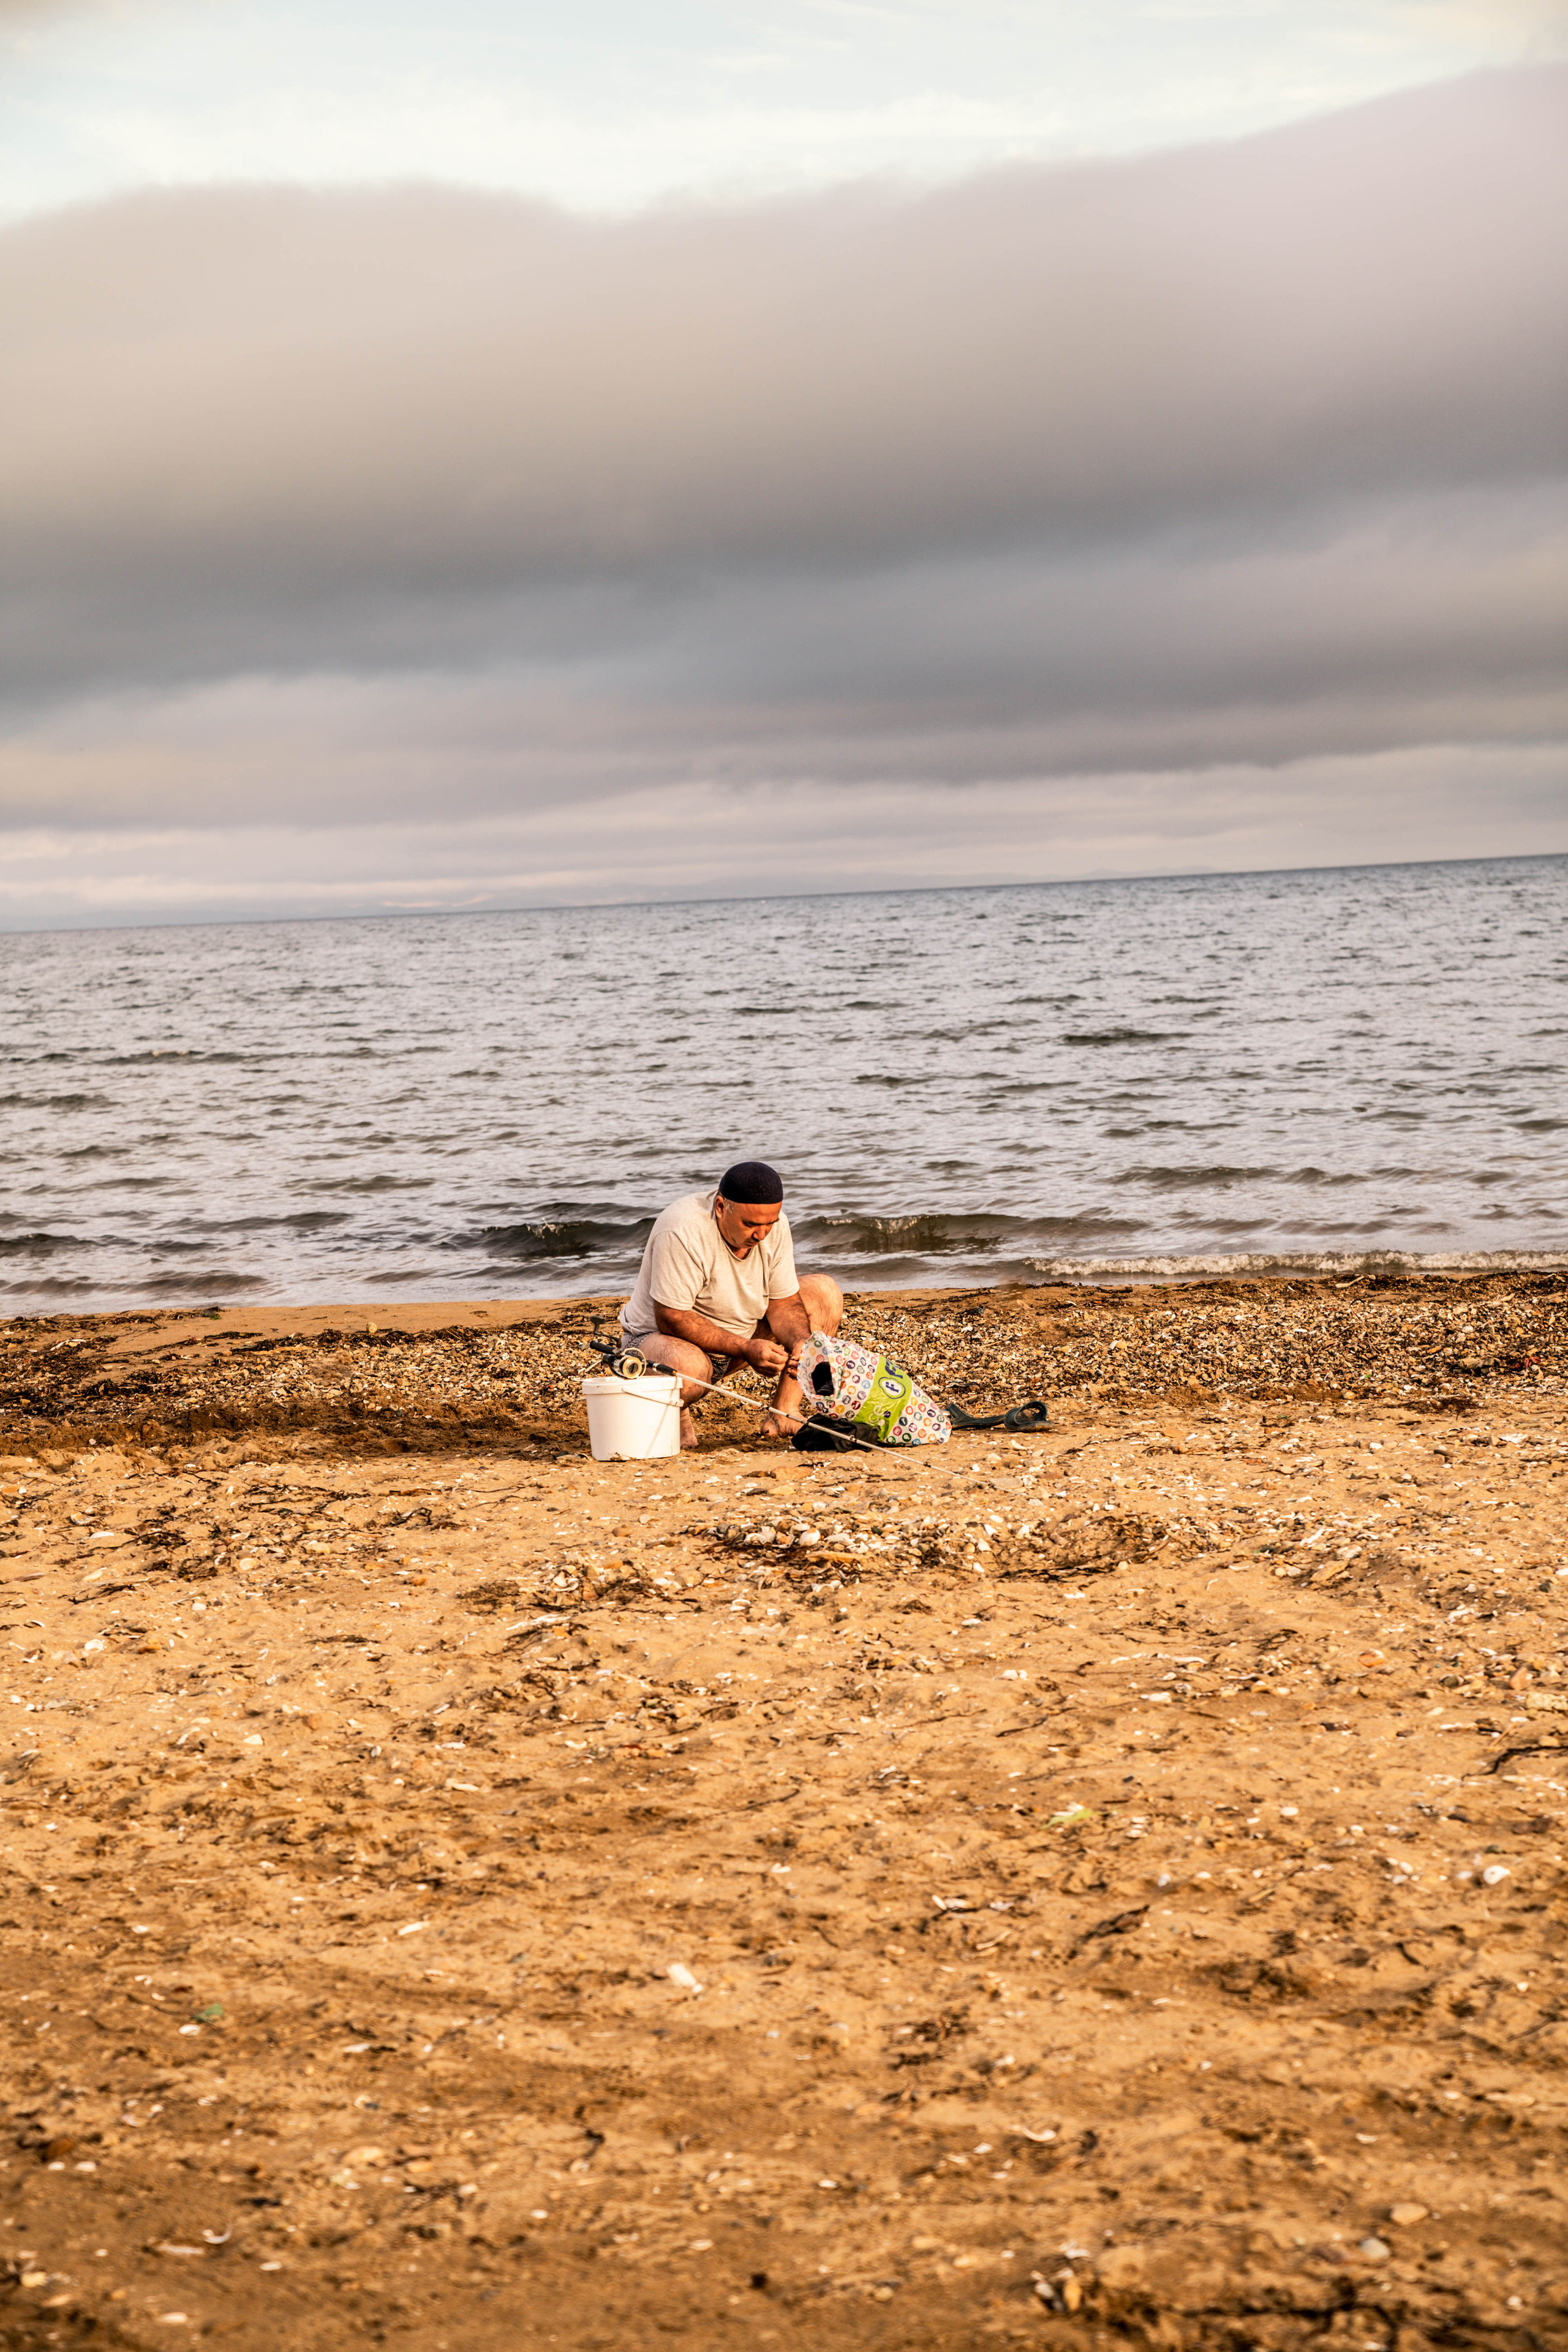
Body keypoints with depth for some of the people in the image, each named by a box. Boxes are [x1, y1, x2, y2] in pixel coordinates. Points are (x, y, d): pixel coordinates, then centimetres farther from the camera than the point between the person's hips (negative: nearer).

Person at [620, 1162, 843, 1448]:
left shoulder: (773, 1223, -11)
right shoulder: (683, 1232, -31)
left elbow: (783, 1303, -5)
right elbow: (671, 1319, -30)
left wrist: (802, 1343, -27)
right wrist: (746, 1349, -33)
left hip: (741, 1333, 7)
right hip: (659, 1336, -7)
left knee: (824, 1292, -5)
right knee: (686, 1367, -43)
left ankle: (784, 1413, -5)